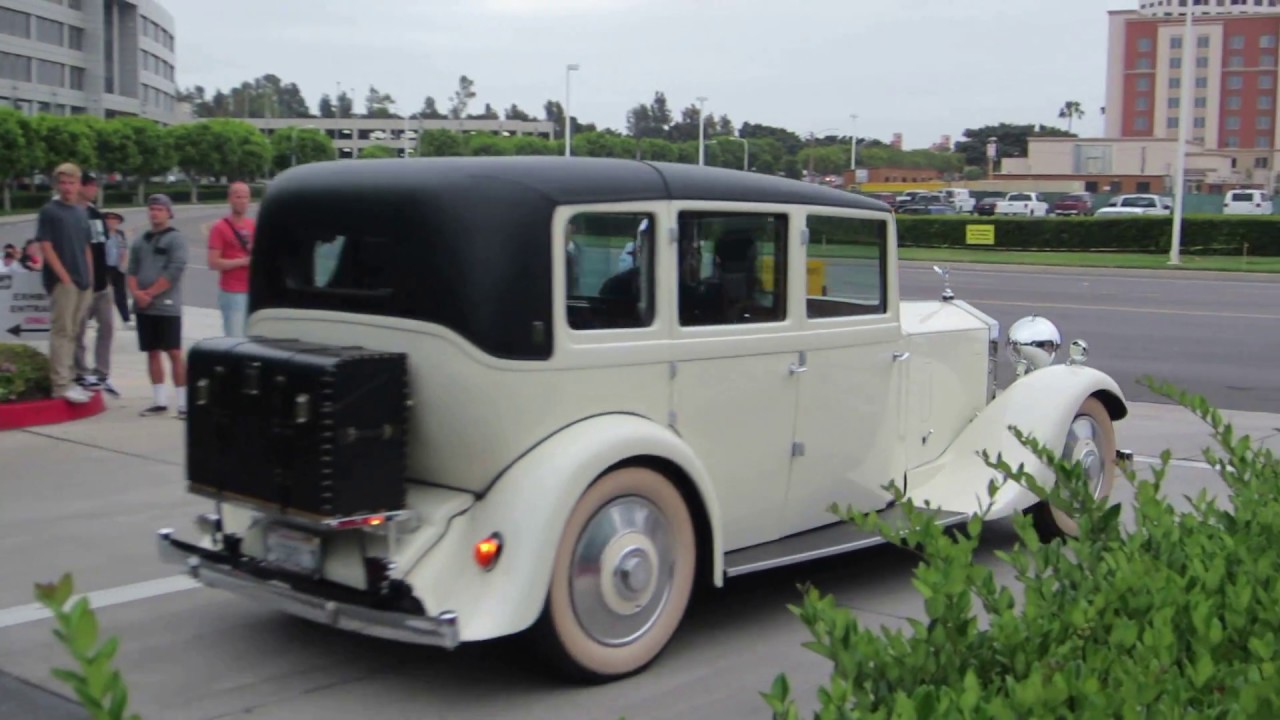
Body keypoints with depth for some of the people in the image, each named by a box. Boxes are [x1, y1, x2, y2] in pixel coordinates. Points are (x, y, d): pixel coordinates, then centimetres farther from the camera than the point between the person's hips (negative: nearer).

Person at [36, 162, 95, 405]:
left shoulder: (82, 212, 15)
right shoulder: (49, 211, -5)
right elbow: (45, 247, -11)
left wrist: (89, 278, 11)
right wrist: (64, 276, -15)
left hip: (82, 281, 7)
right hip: (62, 280, -7)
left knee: (72, 332, 11)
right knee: (61, 332, -7)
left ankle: (68, 381, 18)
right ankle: (60, 385, -5)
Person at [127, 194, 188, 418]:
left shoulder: (175, 239, -3)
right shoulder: (140, 241, 16)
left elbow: (175, 271, -13)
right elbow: (132, 270, 13)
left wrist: (150, 293, -13)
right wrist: (136, 292, -7)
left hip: (167, 306, -6)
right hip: (143, 307, 6)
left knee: (174, 353, -8)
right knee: (152, 352, 9)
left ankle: (183, 402, -7)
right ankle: (159, 400, 16)